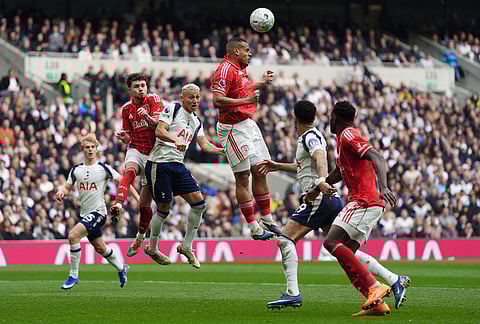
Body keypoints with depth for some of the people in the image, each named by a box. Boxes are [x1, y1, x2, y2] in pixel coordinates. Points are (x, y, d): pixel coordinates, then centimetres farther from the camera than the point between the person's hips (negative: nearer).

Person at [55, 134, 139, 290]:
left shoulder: (103, 168, -7)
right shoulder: (76, 170, 7)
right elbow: (68, 187, 15)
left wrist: (138, 197, -8)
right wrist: (61, 192, -9)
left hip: (98, 212, -6)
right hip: (85, 214, 6)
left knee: (73, 235, -24)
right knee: (100, 248, 17)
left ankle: (73, 275, -16)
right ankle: (121, 268, 44)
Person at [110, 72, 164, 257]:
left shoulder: (154, 100, -3)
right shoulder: (126, 109, 7)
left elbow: (158, 124, -16)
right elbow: (128, 137, 11)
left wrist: (147, 117, -36)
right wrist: (123, 137, -13)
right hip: (136, 150, 2)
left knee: (145, 204, 0)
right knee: (129, 171, -37)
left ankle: (140, 238, 19)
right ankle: (118, 205, -57)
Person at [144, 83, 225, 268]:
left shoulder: (196, 122, 17)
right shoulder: (172, 109, -5)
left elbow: (205, 145, 12)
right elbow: (159, 131, -17)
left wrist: (224, 151, -4)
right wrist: (176, 140, -34)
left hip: (178, 165, 7)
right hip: (160, 163, -7)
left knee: (199, 203, -3)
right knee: (164, 209, -3)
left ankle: (186, 246, 9)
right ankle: (152, 248, 17)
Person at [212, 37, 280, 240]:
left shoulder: (240, 69, 14)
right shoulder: (225, 70, -17)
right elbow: (218, 100, -27)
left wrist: (262, 83, 36)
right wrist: (245, 100, -28)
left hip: (248, 124, 10)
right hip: (234, 129, -10)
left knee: (260, 171, 11)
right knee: (243, 178, -5)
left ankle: (267, 221, 20)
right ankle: (254, 228, -4)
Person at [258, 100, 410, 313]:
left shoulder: (309, 137, -6)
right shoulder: (313, 136, 23)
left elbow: (320, 157, -27)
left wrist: (322, 180, -45)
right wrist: (278, 166, 43)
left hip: (319, 198, -9)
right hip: (331, 200, 9)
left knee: (285, 239, -8)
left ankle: (293, 294, -15)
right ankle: (393, 280, 4)